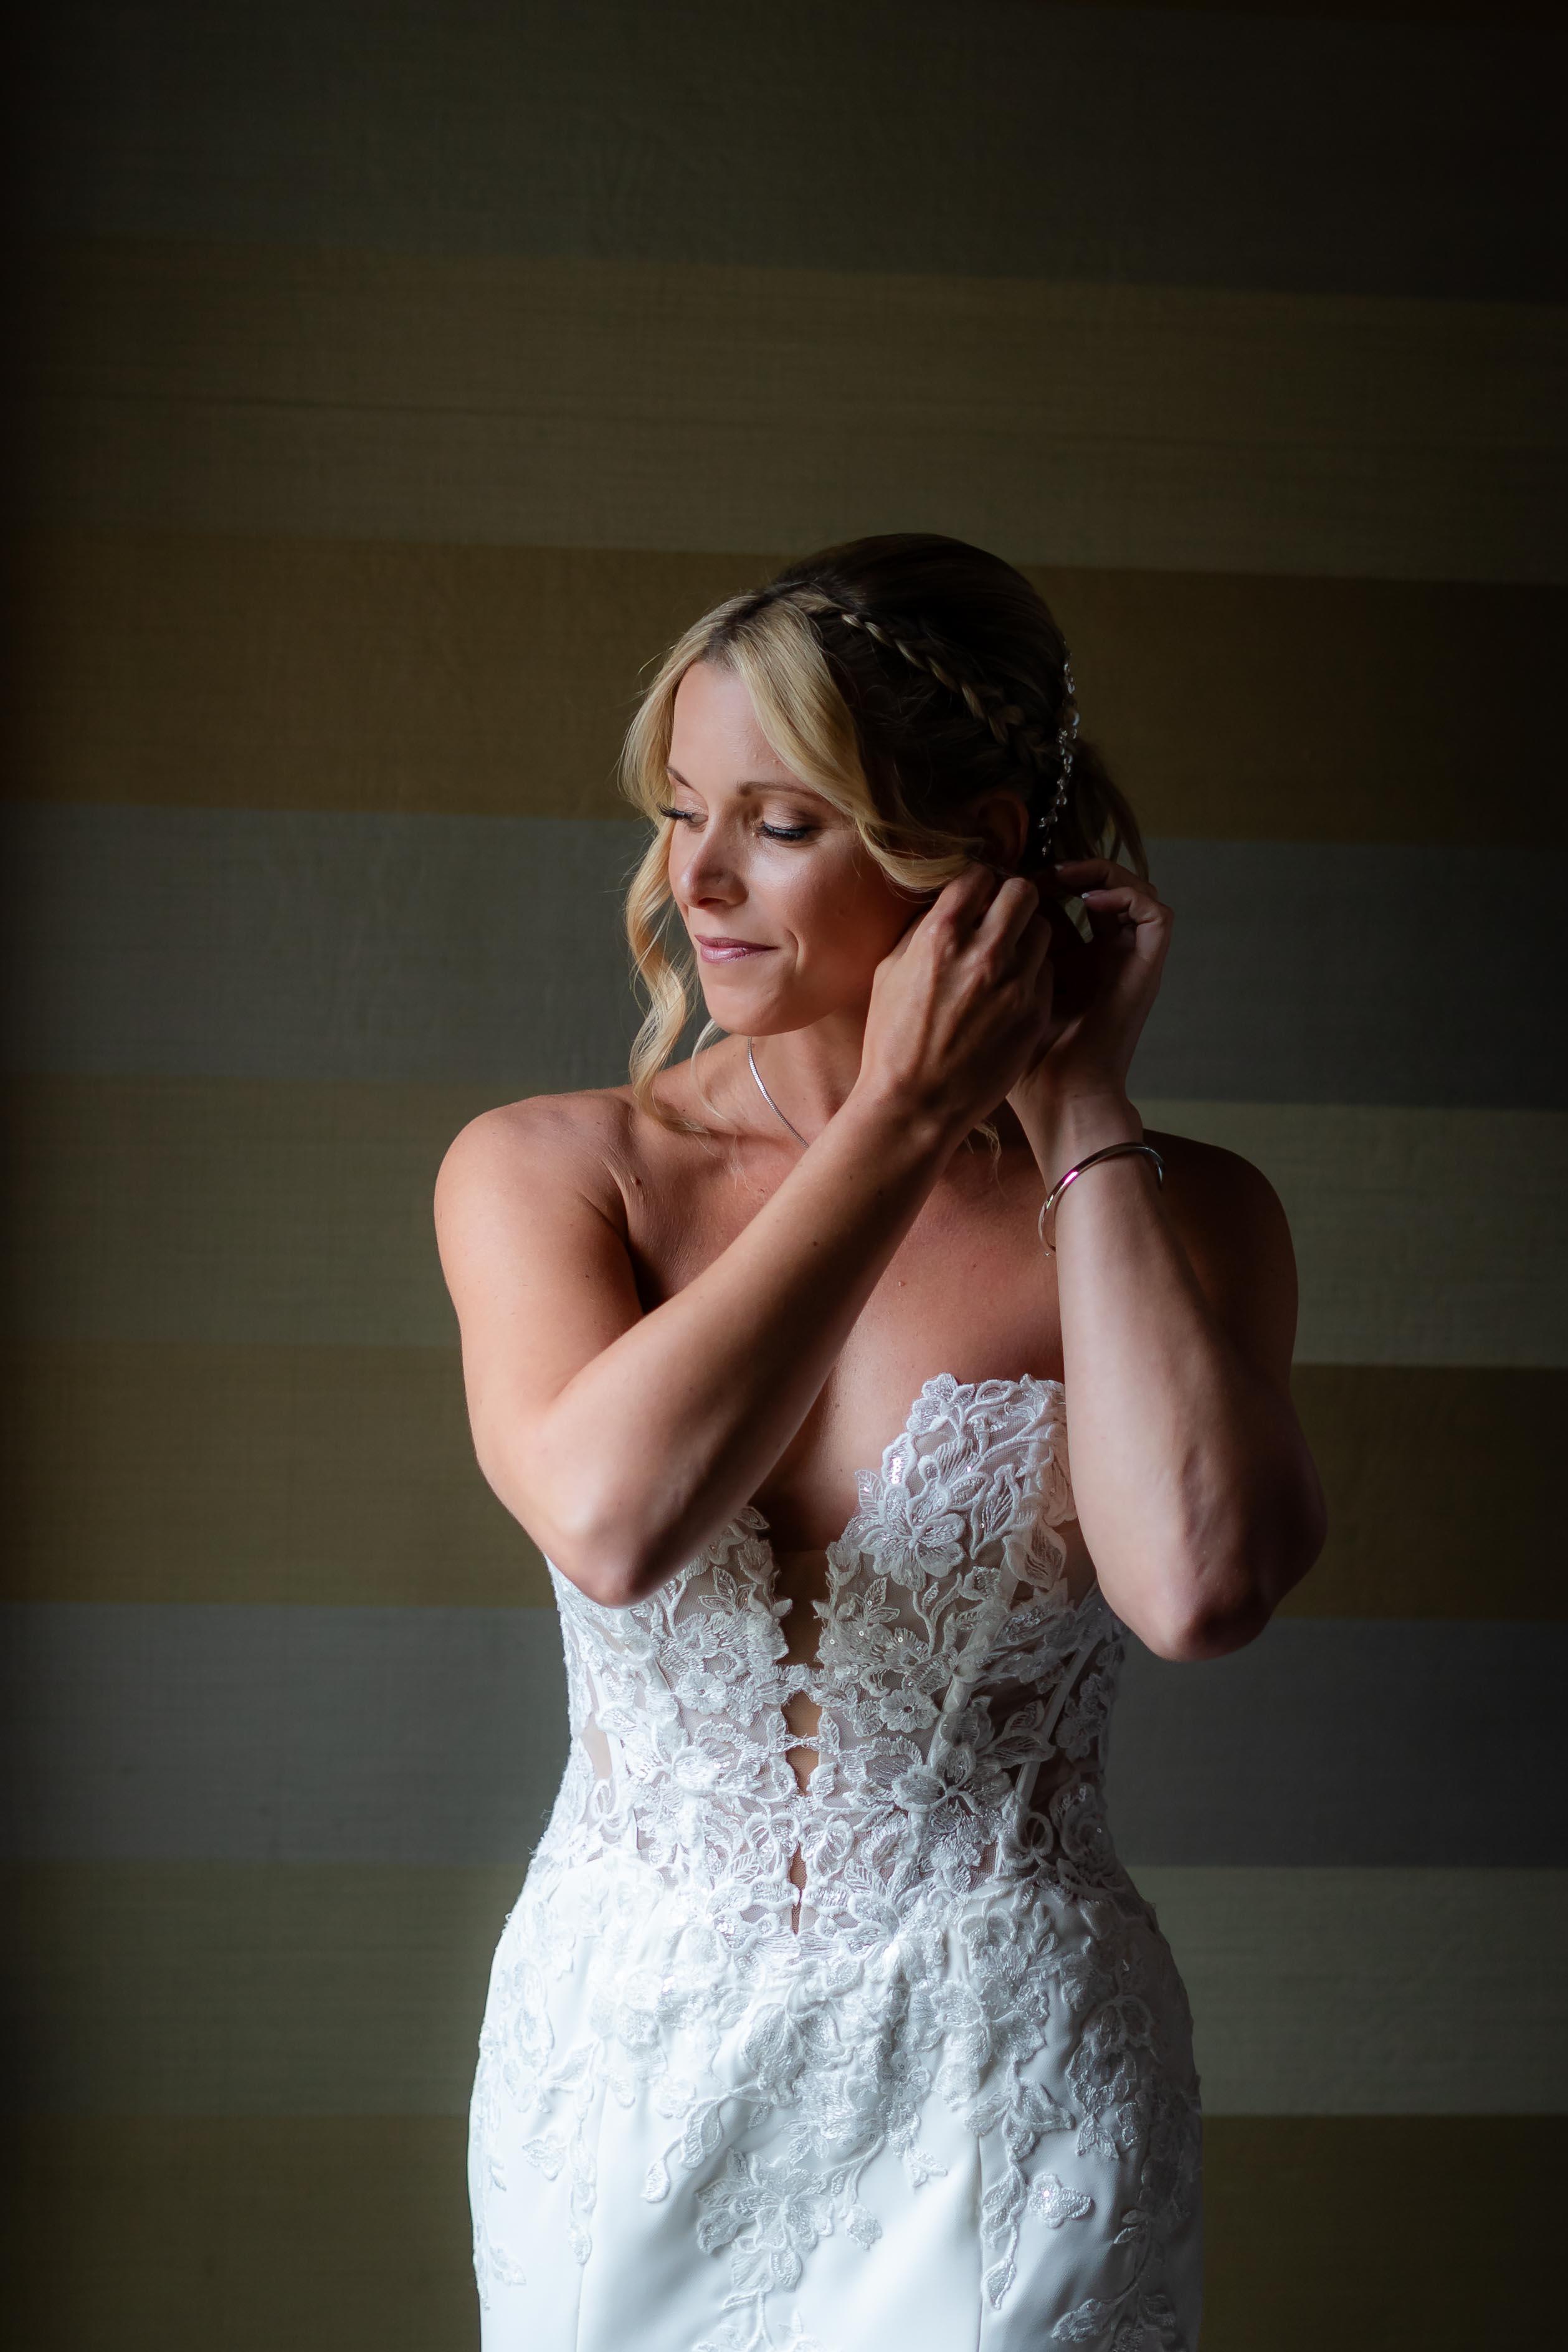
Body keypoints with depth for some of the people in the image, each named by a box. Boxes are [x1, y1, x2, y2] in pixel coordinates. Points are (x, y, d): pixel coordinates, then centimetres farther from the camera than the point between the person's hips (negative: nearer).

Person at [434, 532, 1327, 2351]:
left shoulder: (1164, 1211, -6)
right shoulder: (541, 1172, -5)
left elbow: (1198, 1584, -25)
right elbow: (612, 1516, -24)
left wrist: (1077, 1110, -15)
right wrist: (907, 1115, -17)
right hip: (627, 2065, 1)